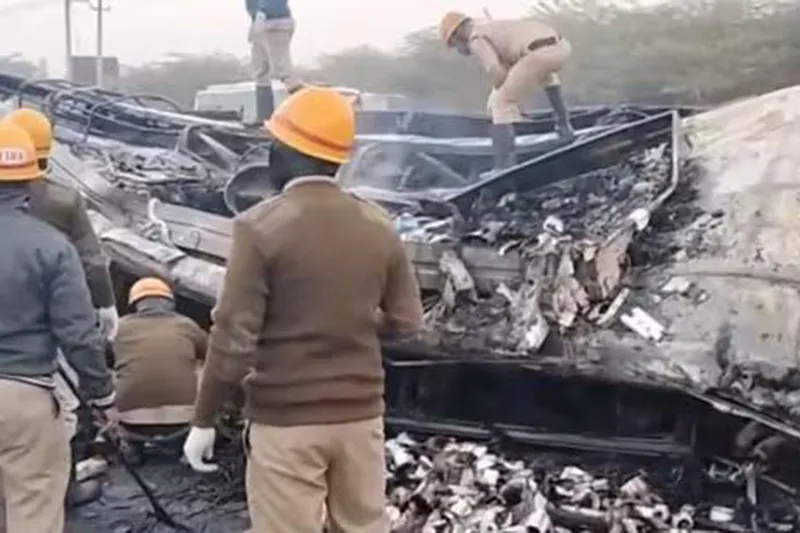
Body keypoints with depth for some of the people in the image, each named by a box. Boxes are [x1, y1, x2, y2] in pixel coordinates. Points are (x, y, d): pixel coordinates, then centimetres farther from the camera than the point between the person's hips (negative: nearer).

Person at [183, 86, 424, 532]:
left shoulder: (262, 226, -13)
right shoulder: (379, 225, 1)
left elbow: (234, 336, -14)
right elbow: (406, 322, 6)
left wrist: (204, 420, -4)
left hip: (285, 421, -4)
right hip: (362, 414, 5)